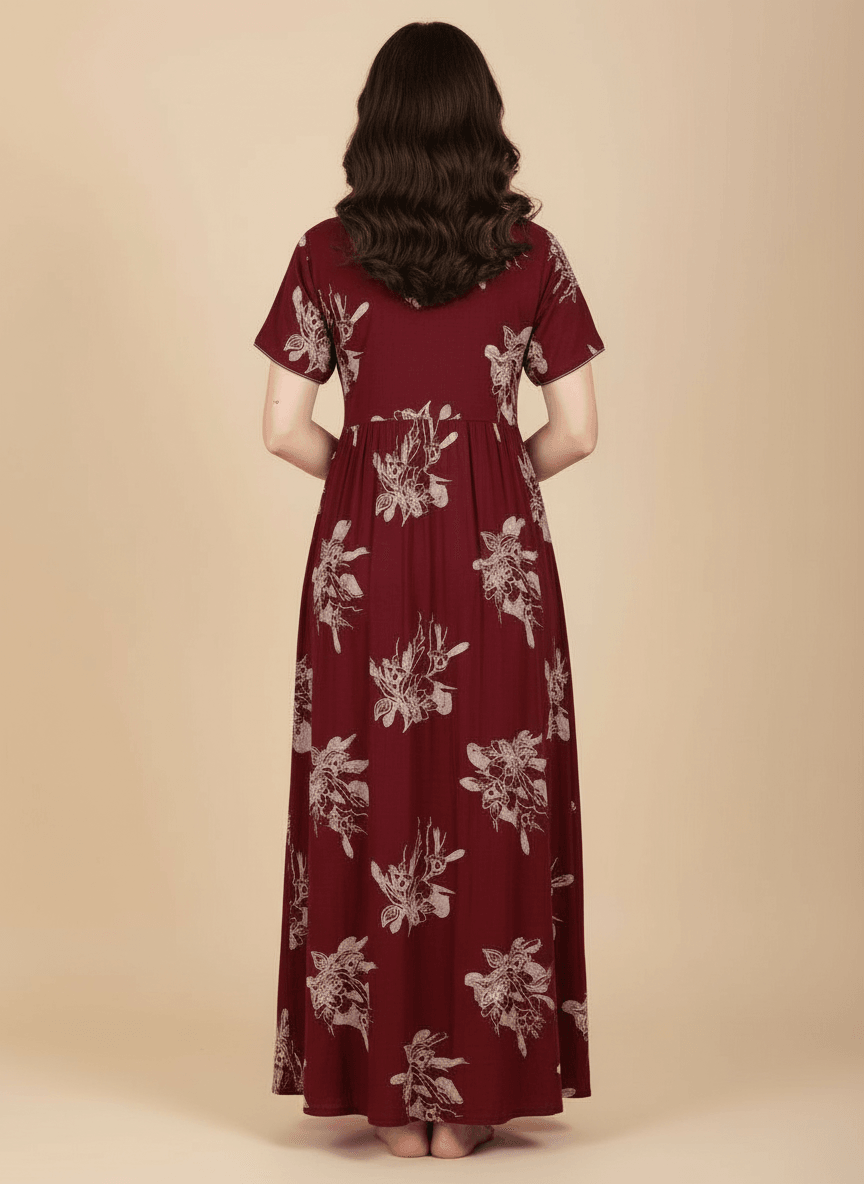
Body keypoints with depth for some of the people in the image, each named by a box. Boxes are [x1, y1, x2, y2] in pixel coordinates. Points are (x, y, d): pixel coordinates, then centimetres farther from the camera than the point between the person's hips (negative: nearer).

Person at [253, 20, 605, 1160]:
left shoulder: (328, 254, -2)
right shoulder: (530, 253, -2)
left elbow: (284, 429, -4)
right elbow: (575, 431, -3)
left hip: (364, 559, 0)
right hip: (496, 564, 0)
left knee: (369, 807, 8)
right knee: (493, 808, 8)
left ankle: (392, 1096, 14)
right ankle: (470, 1099, 13)